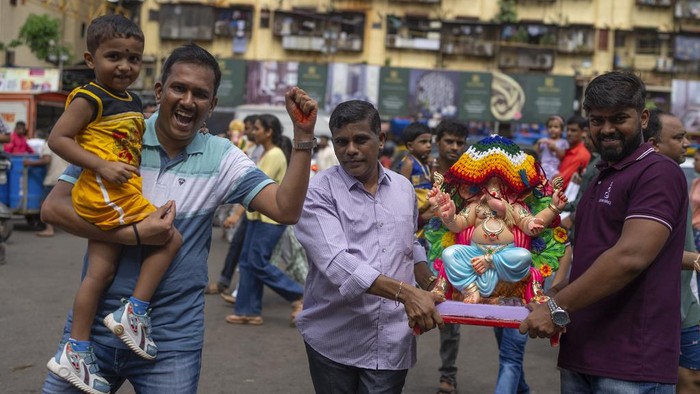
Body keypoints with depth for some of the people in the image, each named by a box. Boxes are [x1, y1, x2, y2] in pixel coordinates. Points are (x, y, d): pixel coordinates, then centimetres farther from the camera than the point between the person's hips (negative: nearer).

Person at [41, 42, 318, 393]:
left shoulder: (221, 159, -1)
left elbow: (286, 209, -11)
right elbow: (53, 207, -10)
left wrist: (303, 135, -20)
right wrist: (135, 234, -18)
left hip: (172, 338, 0)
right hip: (95, 323, 0)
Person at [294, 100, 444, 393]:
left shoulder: (404, 188, 8)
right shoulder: (318, 192, -9)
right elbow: (335, 262, -22)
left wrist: (431, 292, 10)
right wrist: (404, 292, -31)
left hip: (393, 342, 3)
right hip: (334, 339, -3)